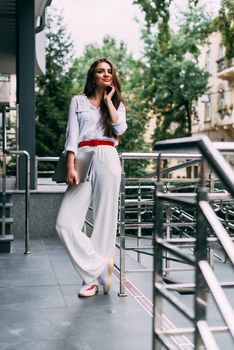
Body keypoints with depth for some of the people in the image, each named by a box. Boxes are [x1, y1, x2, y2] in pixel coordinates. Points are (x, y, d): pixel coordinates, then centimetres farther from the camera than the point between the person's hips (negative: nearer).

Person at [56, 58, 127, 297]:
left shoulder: (117, 104, 21)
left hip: (108, 159, 1)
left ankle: (93, 277, 7)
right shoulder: (78, 101, 16)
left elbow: (120, 128, -1)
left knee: (104, 219, -4)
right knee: (65, 223, -14)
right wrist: (70, 167, -7)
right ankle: (101, 267, -3)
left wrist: (108, 100, 6)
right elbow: (72, 136, 5)